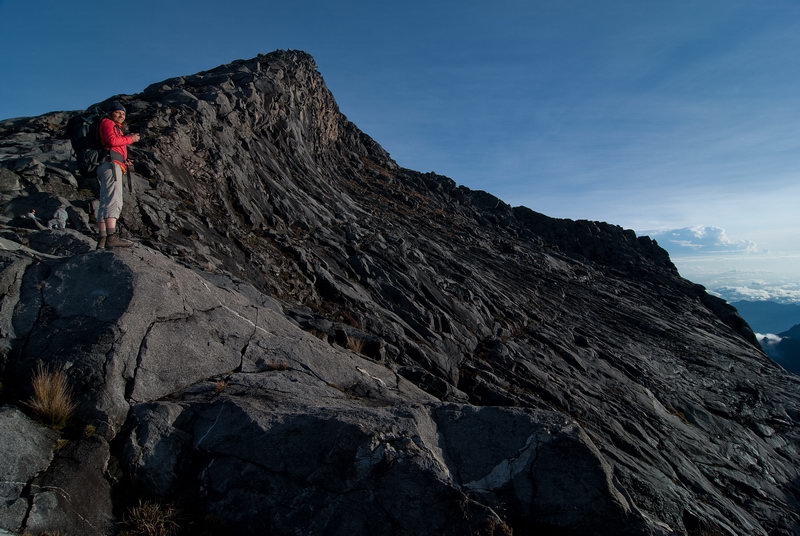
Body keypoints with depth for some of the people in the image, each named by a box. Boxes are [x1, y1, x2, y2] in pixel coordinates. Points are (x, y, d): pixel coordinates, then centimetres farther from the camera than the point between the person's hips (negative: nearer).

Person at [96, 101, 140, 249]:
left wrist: (124, 162, 11)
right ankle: (112, 237, -36)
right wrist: (130, 139, 1)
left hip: (109, 165, 10)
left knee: (105, 203, 3)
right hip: (111, 163, -10)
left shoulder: (116, 128, 33)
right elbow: (111, 140, -11)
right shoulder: (107, 122, 8)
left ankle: (102, 240, 1)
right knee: (114, 200, -23)